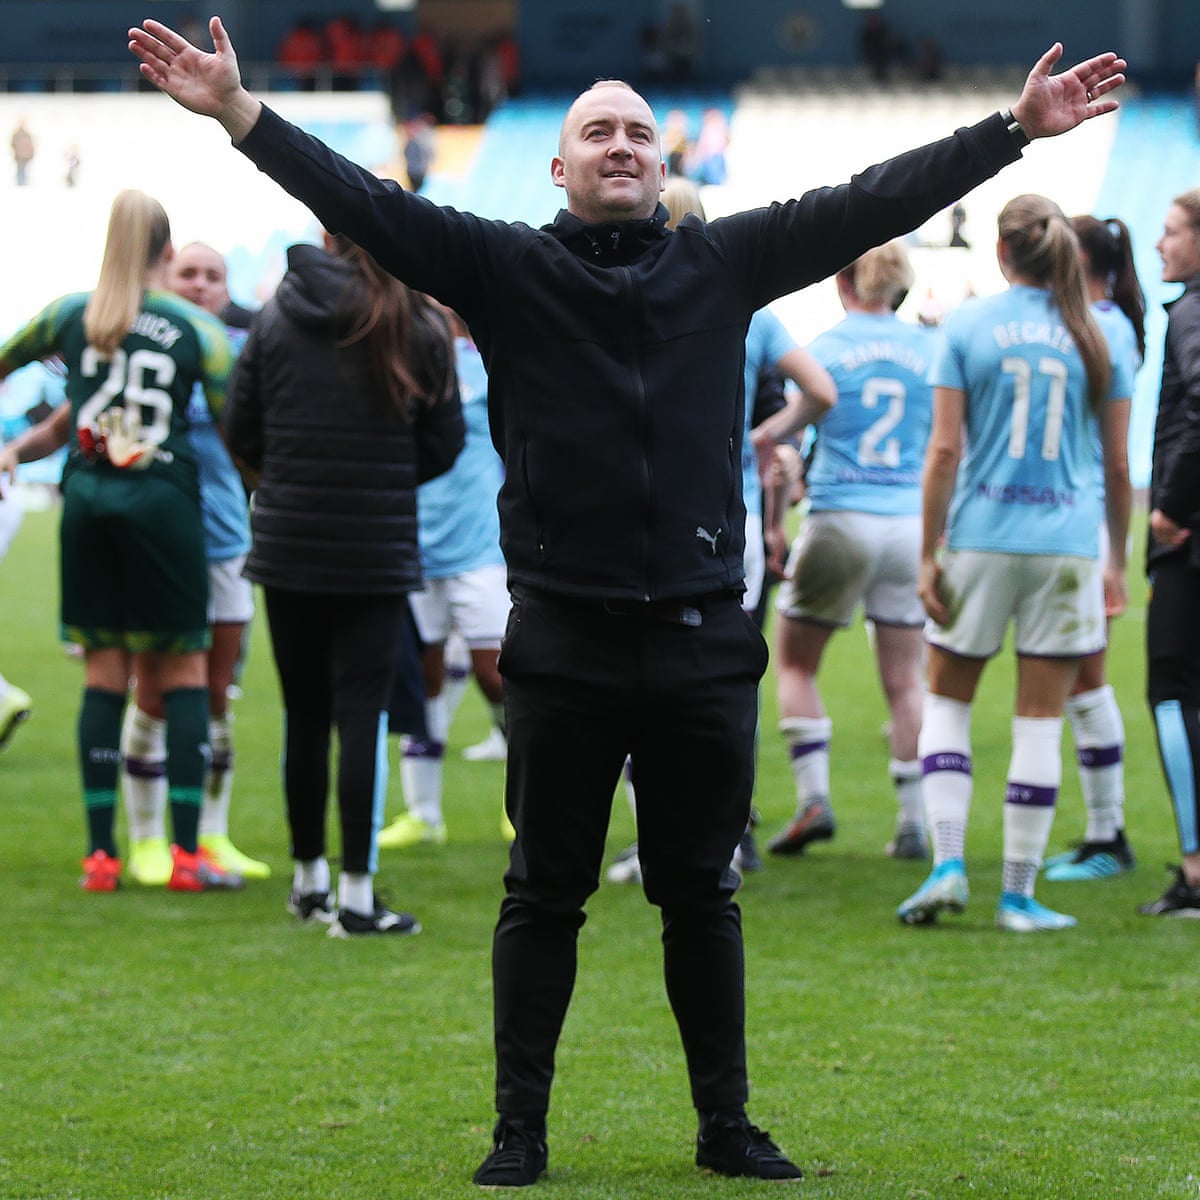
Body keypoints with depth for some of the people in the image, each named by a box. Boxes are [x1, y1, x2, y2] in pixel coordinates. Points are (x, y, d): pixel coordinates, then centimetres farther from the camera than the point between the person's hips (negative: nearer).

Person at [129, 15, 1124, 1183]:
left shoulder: (724, 262, 8)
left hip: (701, 638, 2)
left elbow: (873, 203, 8)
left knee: (701, 896, 11)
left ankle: (726, 1124, 19)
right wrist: (240, 114, -15)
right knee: (543, 896, 6)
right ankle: (520, 1129, 13)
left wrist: (1015, 128, 5)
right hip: (563, 640, -2)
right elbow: (365, 204, -5)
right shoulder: (505, 267, 2)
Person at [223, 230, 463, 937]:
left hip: (288, 548, 3)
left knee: (304, 713, 14)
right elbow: (444, 445, 0)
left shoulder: (275, 320, 1)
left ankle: (309, 878, 26)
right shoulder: (417, 328, -5)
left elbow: (240, 434, 3)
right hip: (379, 553, -3)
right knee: (363, 713, -2)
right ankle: (356, 898, -4)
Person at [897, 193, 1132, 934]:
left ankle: (948, 864, 0)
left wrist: (929, 554, -1)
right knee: (1041, 719, 4)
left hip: (980, 536, -1)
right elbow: (1117, 464, 6)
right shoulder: (1095, 337, 3)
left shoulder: (966, 328, -1)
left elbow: (945, 449, -5)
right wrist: (1119, 561, 15)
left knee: (947, 698, 14)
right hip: (1067, 540, 1)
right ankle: (1020, 894, 6)